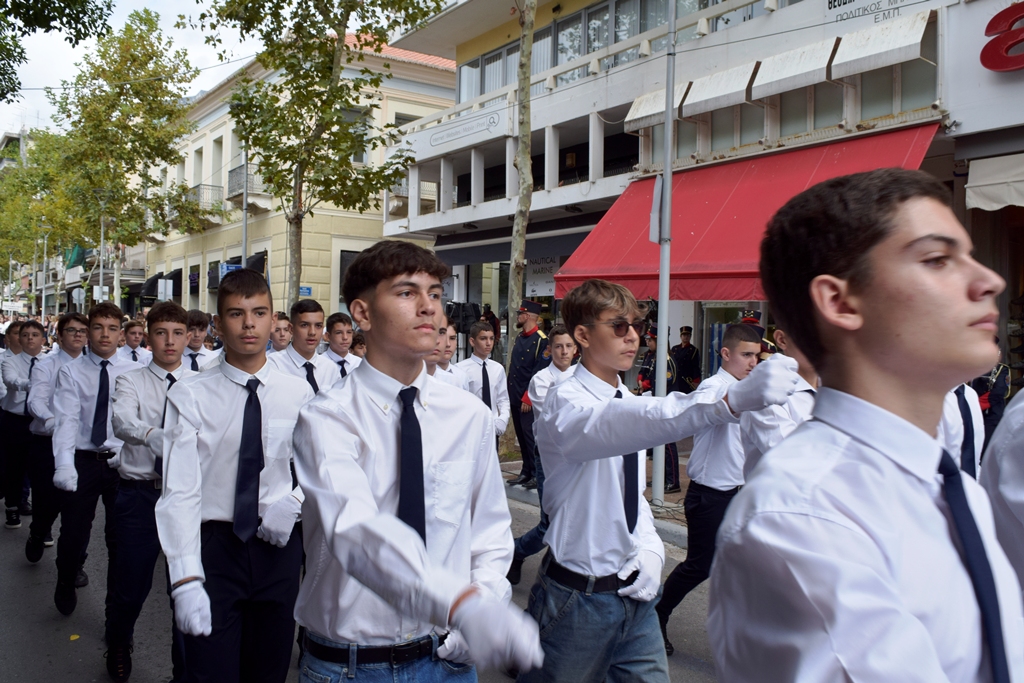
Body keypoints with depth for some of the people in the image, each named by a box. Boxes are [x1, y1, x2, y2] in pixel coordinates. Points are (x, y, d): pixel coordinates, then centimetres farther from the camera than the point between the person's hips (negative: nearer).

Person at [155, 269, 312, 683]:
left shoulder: (298, 394, 0)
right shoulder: (189, 395, -7)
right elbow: (180, 491, -12)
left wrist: (295, 501, -11)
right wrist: (185, 579, -20)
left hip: (279, 546, 2)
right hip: (213, 545, -2)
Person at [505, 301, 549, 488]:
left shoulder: (542, 340, -13)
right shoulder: (519, 338, 12)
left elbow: (540, 373, -17)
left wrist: (527, 398, -18)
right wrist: (511, 393, 13)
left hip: (529, 400, -8)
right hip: (515, 397, 8)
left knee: (530, 437, -5)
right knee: (521, 437, 13)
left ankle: (537, 475, 6)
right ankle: (526, 473, 22)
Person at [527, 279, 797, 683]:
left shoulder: (628, 402, 6)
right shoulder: (566, 404, -18)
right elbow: (616, 425, -41)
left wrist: (651, 549, -4)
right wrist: (731, 399, -54)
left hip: (634, 591, 7)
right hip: (578, 597, -6)